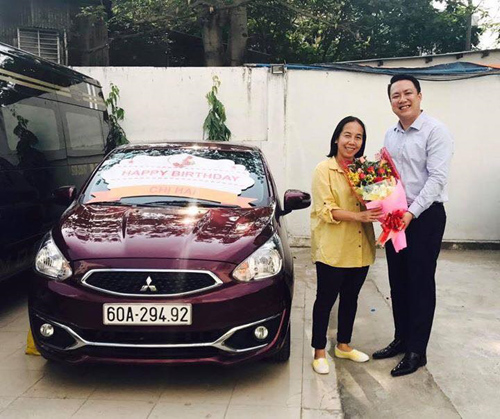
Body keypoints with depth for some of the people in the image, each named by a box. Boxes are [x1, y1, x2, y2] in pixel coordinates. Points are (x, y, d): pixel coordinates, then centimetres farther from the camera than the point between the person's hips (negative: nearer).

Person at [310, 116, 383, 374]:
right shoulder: (324, 169, -7)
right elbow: (326, 210, -14)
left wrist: (375, 209, -7)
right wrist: (358, 216, -25)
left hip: (360, 248, 6)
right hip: (332, 248, -5)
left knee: (350, 297, 17)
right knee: (326, 298, 5)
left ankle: (343, 345, 35)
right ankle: (319, 351, 21)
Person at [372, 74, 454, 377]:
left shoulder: (435, 131, -10)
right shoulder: (390, 135, 12)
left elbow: (437, 178, -18)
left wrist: (412, 212, -25)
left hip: (425, 216, -7)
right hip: (395, 216, 7)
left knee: (421, 283, 1)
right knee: (398, 281, 13)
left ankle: (417, 351, 12)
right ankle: (401, 339, 28)